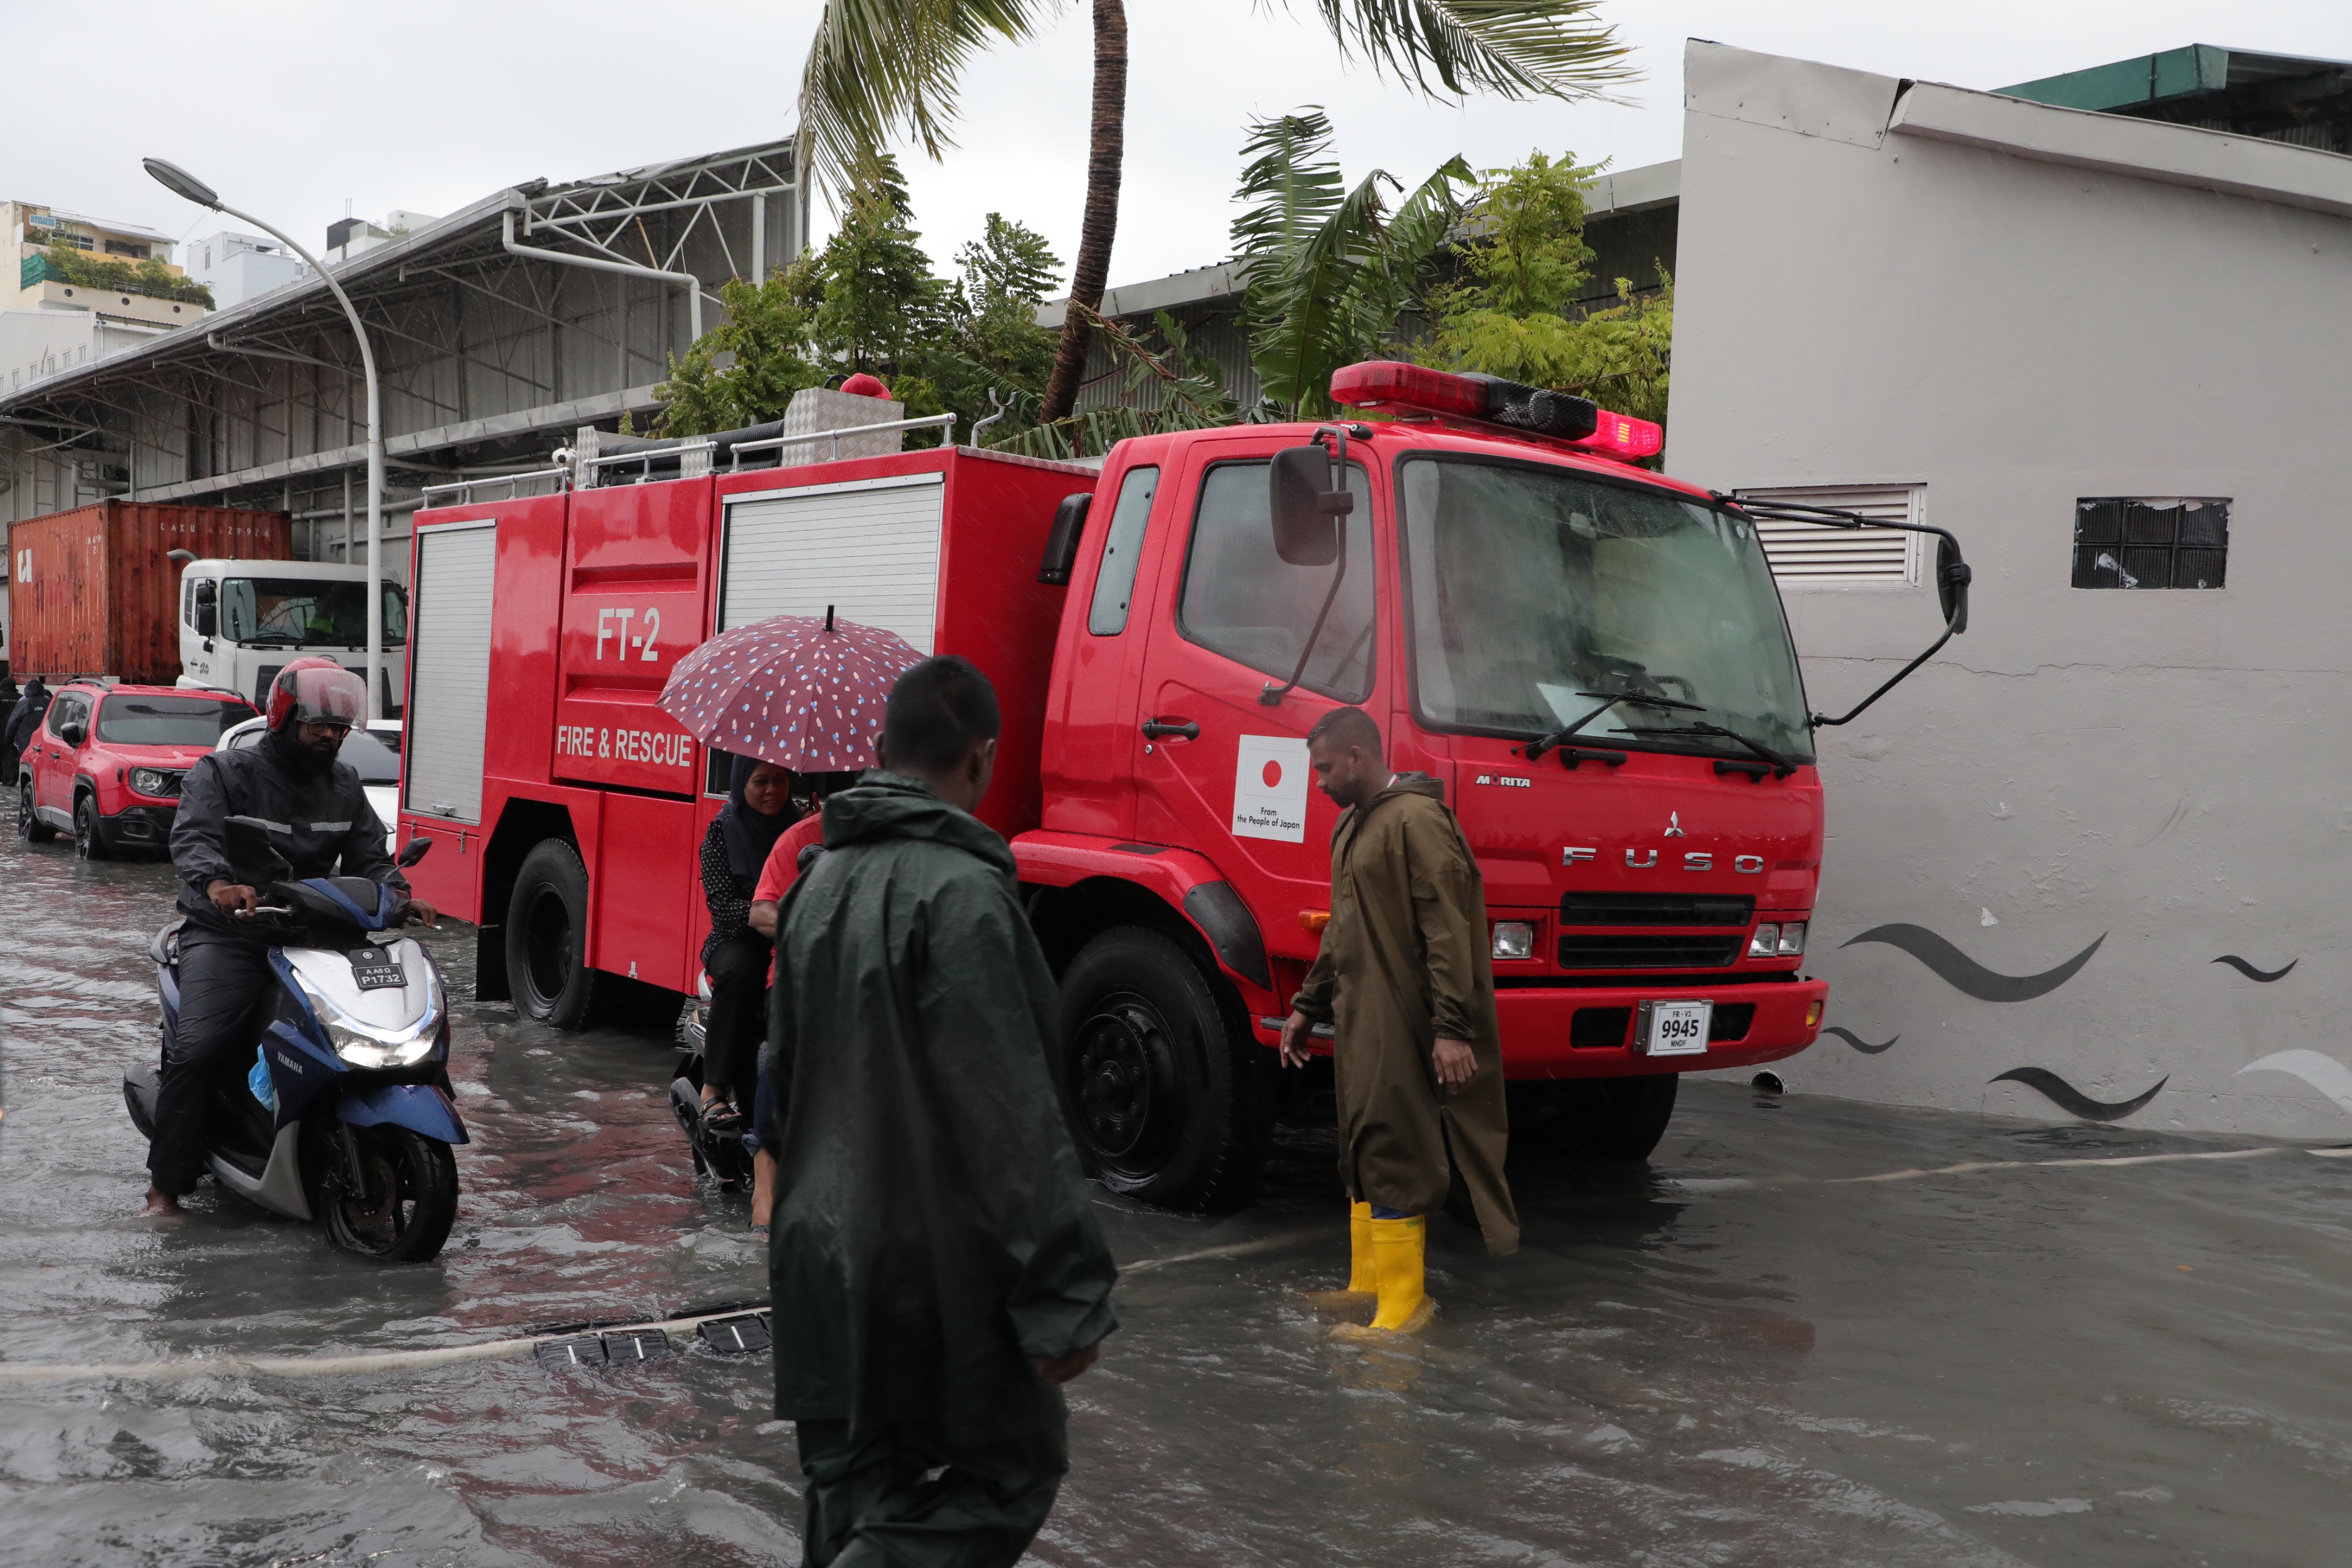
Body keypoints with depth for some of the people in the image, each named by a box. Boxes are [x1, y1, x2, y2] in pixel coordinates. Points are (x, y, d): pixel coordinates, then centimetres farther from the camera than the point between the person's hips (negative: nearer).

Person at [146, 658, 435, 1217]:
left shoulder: (344, 787, 16)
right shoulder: (224, 772, 0)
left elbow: (369, 856, 12)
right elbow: (193, 836, -16)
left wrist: (398, 895, -11)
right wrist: (216, 882, -38)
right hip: (228, 935, -4)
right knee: (197, 1049, -23)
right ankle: (167, 1183, -8)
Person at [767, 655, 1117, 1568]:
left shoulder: (823, 879, 8)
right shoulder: (960, 890, -20)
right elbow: (1013, 1115, -22)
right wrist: (1065, 1294, -19)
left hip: (822, 1254, 8)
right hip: (933, 1263, -8)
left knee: (853, 1489, 17)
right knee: (1007, 1475, 6)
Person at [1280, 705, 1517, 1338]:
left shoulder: (1415, 819, -13)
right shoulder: (1351, 826, 18)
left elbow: (1449, 929, -19)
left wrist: (1453, 1027, -23)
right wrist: (1308, 1007, 25)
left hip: (1400, 1024, -9)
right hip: (1358, 1021, 9)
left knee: (1391, 1157, -6)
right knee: (1363, 1155, 14)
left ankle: (1403, 1304, 0)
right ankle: (1368, 1282, 24)